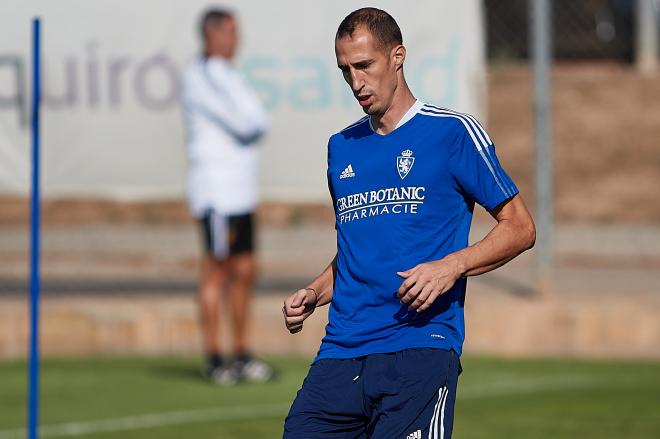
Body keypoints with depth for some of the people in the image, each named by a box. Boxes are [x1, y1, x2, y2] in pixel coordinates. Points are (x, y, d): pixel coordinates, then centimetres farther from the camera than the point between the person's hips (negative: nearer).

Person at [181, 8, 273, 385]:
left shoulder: (228, 76, 20)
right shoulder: (200, 77, -11)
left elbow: (259, 121, 16)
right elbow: (245, 124, -15)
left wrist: (249, 127, -2)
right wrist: (249, 125, 4)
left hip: (241, 192, 9)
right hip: (217, 191, -9)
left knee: (244, 272, 8)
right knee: (217, 272, -7)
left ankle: (242, 356, 13)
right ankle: (214, 358, -5)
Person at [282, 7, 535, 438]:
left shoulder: (452, 132, 1)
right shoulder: (342, 148, 19)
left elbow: (520, 227, 2)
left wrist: (452, 266, -13)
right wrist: (312, 294, 10)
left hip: (421, 347, -5)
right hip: (341, 351, 5)